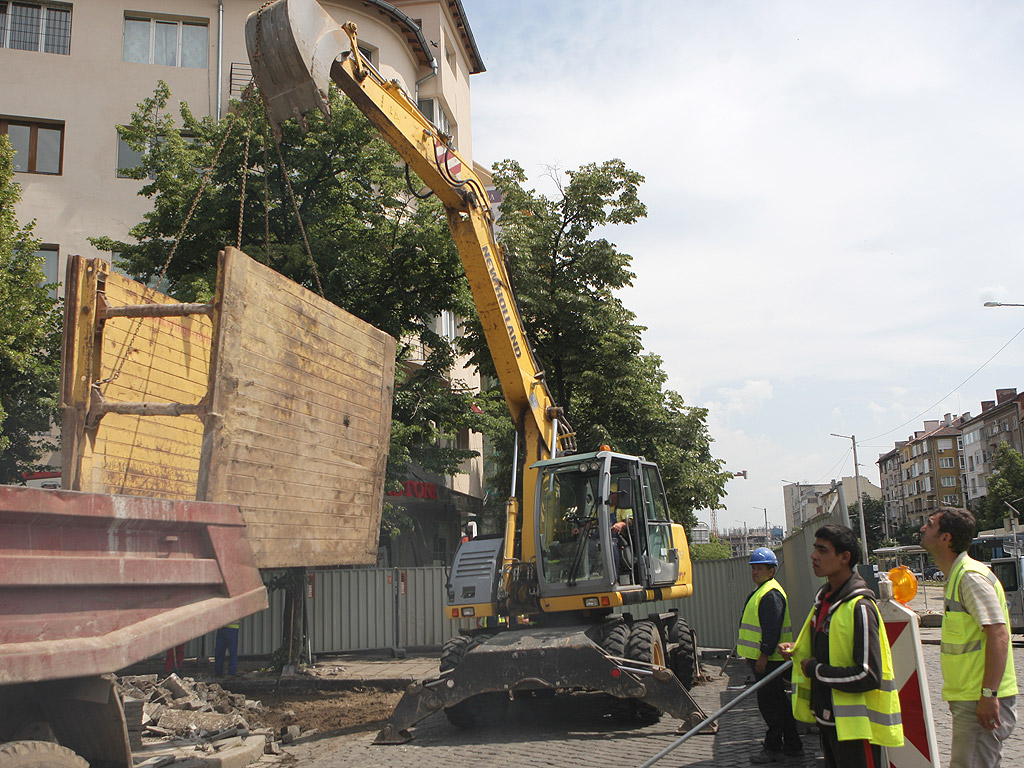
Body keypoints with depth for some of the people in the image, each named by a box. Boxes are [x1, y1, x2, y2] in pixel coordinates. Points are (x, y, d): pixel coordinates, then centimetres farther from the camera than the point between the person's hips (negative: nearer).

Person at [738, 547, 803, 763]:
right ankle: (792, 745, 23)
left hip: (768, 660, -11)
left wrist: (764, 655, -24)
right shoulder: (761, 591, 18)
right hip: (761, 657, 11)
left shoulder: (771, 594, -16)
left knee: (769, 702, -5)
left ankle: (773, 749, 2)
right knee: (779, 701, 15)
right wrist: (752, 654, 25)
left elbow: (772, 629, -23)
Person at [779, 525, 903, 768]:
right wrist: (795, 650, 4)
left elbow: (869, 675, -25)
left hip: (855, 725, -9)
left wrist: (817, 670, -16)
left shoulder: (859, 607, -20)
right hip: (828, 719, 9)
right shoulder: (824, 599, 8)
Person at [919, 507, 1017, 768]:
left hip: (981, 701, -10)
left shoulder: (971, 577, -17)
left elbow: (998, 635, -24)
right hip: (971, 698, 10)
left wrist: (988, 695, -25)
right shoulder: (957, 576, 14)